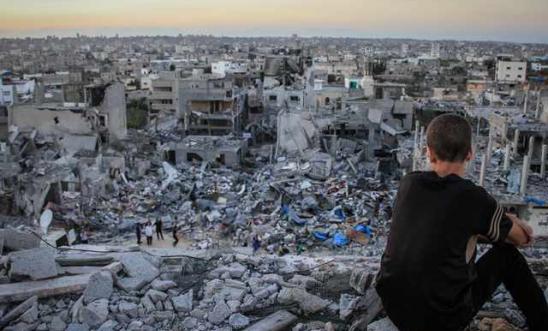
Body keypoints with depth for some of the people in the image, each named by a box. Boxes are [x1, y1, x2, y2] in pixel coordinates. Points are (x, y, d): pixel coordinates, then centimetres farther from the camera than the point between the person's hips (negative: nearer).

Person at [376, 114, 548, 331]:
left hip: (394, 308, 4)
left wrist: (501, 219, 19)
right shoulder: (473, 198, -13)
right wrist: (509, 223, 27)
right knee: (507, 256, 14)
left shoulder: (408, 184, -2)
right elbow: (522, 239, 5)